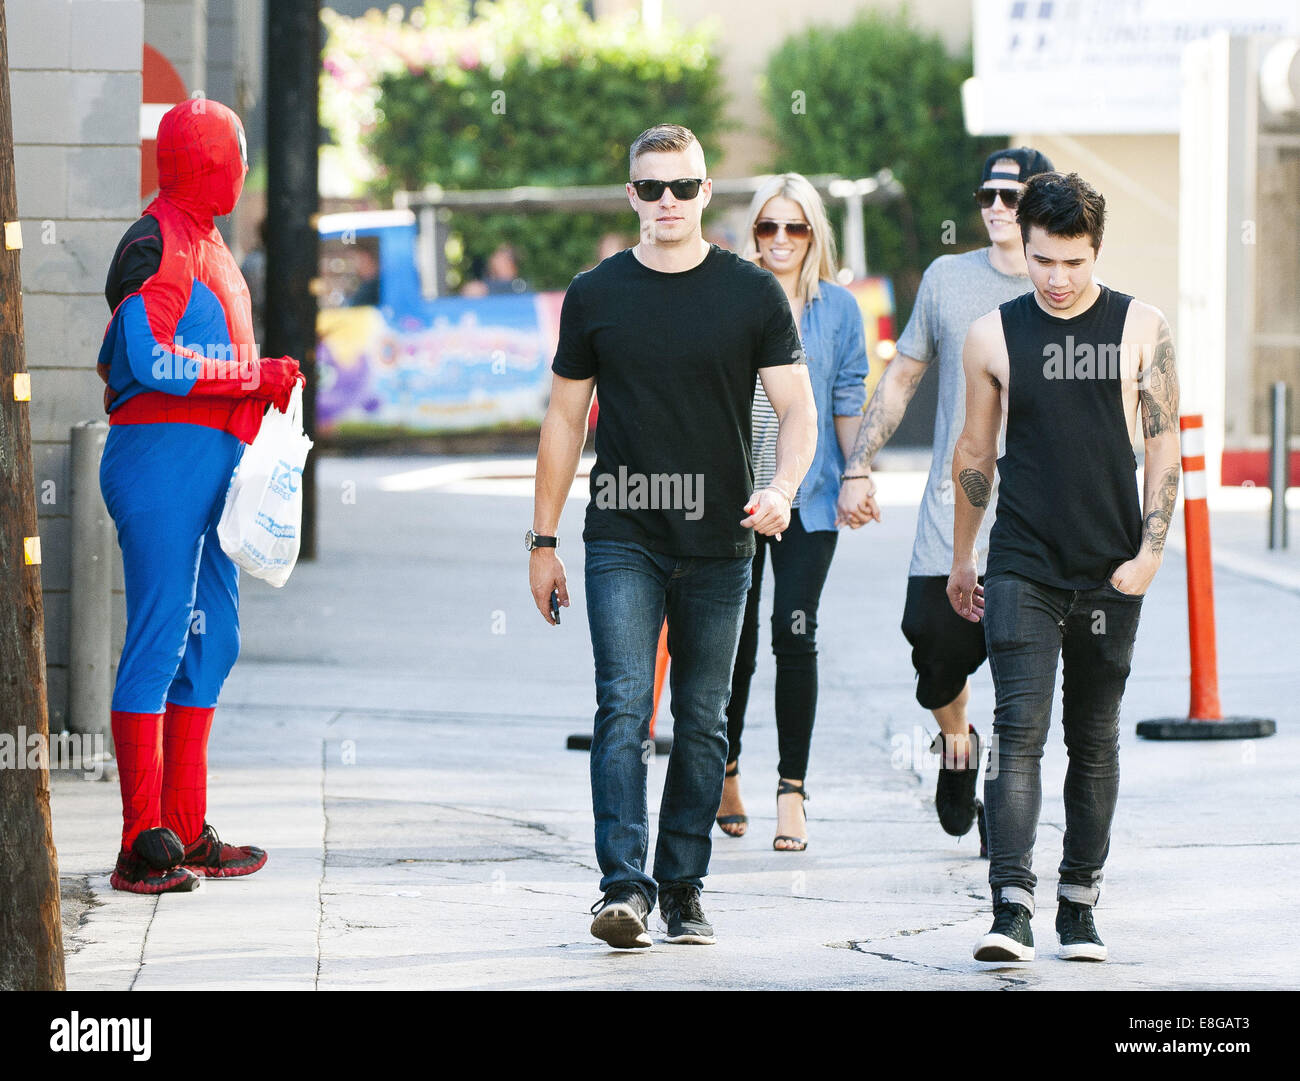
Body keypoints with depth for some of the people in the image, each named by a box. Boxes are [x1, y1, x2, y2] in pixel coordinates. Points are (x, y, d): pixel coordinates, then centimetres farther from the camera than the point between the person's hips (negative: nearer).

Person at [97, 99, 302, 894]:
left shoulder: (207, 245, 21)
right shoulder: (157, 243, -10)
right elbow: (151, 362, -20)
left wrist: (265, 385, 7)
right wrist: (256, 377, -13)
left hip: (211, 461, 10)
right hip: (162, 452, -10)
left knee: (212, 641, 11)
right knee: (158, 640, -10)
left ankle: (187, 832, 16)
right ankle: (142, 844, -10)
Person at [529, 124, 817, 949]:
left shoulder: (752, 293, 2)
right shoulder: (596, 295, 5)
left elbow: (798, 411, 1)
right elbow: (565, 420, 11)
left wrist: (781, 491, -20)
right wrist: (544, 540, 9)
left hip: (720, 543, 1)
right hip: (623, 541, -1)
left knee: (702, 722, 7)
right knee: (625, 709, -13)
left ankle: (683, 889, 15)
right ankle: (625, 888, -19)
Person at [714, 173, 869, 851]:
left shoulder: (838, 307, 7)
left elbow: (848, 400, 8)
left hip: (807, 497, 0)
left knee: (795, 635, -8)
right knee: (734, 636, 4)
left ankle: (792, 792, -5)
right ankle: (726, 771, 24)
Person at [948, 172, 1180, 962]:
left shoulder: (1141, 330, 2)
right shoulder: (994, 335, 3)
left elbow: (1164, 444, 3)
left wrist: (1151, 550, -6)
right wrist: (962, 558, 16)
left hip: (1110, 573, 1)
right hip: (1021, 568, -1)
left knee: (1095, 741, 8)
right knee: (1020, 732, -13)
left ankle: (1079, 907, 18)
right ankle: (1012, 909, -20)